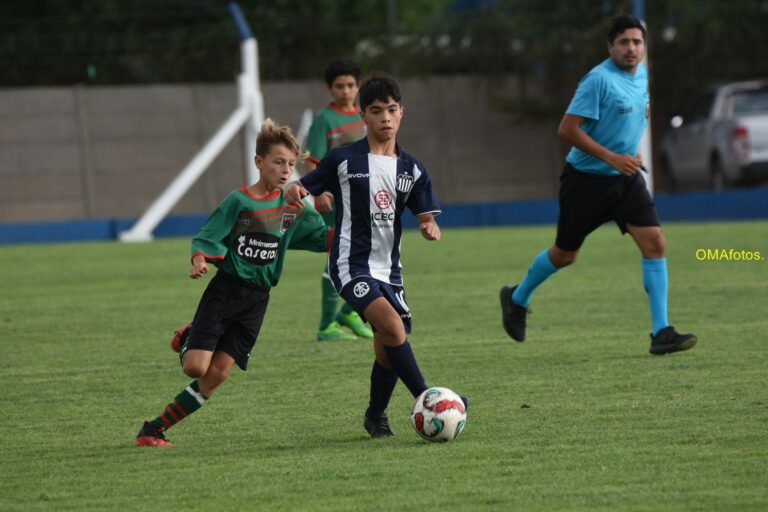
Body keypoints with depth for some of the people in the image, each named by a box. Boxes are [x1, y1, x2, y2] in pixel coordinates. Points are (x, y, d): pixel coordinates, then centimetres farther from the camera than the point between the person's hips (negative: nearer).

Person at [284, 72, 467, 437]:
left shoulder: (411, 170, 8)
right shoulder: (344, 160, -3)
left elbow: (426, 216, 7)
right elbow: (305, 188, 3)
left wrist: (430, 228, -16)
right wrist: (292, 192, -21)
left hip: (388, 268, 5)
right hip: (351, 265, -5)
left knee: (388, 351, 6)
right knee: (392, 325, -27)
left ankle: (375, 416, 31)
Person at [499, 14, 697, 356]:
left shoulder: (641, 74, 6)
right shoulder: (599, 79, -20)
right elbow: (567, 129, -23)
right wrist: (612, 158, -26)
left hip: (625, 178, 6)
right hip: (586, 179, -6)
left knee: (654, 243, -11)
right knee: (565, 255, 8)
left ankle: (660, 333, -11)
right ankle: (517, 299, 37)